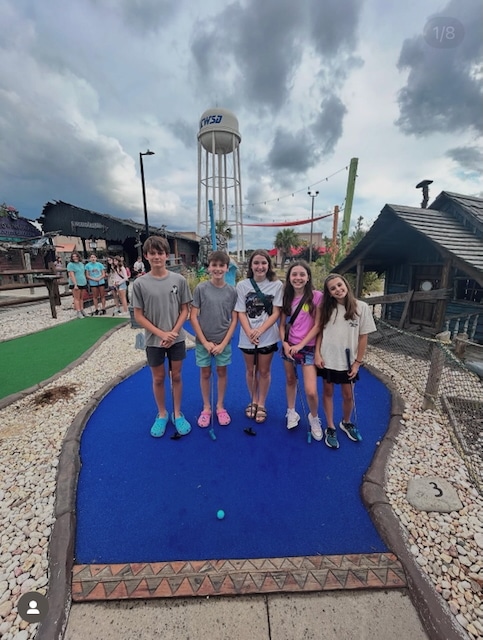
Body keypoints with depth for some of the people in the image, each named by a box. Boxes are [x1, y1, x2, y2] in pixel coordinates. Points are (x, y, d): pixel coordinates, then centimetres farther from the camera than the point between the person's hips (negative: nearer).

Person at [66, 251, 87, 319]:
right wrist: (75, 284, -19)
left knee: (81, 298, 10)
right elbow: (72, 275, -13)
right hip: (76, 284, -6)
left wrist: (85, 282, 16)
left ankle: (82, 310, 16)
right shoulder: (70, 264, -6)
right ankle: (78, 312, -3)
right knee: (77, 298, -4)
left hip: (83, 283, 6)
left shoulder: (81, 263, 15)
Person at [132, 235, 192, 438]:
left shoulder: (179, 280, -6)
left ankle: (177, 414, 32)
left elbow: (185, 309, 0)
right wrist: (161, 333, -13)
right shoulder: (140, 284, -8)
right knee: (158, 378, 13)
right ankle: (162, 415, 35)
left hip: (177, 339, 1)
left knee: (176, 376, 13)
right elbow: (138, 316, -5)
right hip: (154, 341, 0)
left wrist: (174, 332, -12)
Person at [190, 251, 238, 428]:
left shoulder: (232, 291, -4)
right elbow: (193, 317, -8)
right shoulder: (200, 289, -8)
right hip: (203, 341, -1)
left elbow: (234, 319, -2)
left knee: (222, 373, 13)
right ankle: (206, 408, 30)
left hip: (223, 341, 1)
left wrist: (223, 343, -9)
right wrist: (205, 342, -10)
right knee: (205, 374, 11)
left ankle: (220, 407, 32)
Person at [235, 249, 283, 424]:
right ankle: (253, 401, 36)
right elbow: (241, 313, -4)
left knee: (264, 371, 11)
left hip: (268, 336, -1)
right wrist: (250, 333, -19)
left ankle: (261, 404, 30)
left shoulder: (277, 285, -4)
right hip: (247, 336, 1)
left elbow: (276, 313, -7)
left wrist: (260, 331, -19)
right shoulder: (242, 285, -2)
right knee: (250, 370, 15)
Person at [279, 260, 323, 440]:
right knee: (290, 381, 17)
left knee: (311, 391, -6)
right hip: (288, 346, 4)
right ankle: (291, 413, 40)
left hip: (308, 348, -4)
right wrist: (285, 343, -9)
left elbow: (317, 326, -10)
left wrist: (301, 345, -14)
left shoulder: (316, 296, -10)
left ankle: (314, 418, 24)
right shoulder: (287, 297, 3)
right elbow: (282, 324, 5)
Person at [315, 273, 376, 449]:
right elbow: (320, 332, 2)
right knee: (328, 392, 13)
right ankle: (330, 428, 30)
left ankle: (346, 423, 42)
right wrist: (317, 354, -7)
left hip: (347, 361, -1)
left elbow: (363, 337, -4)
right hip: (327, 360, 1)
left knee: (348, 395, 14)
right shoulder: (327, 308, -2)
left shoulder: (361, 307, -7)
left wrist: (357, 362, -5)